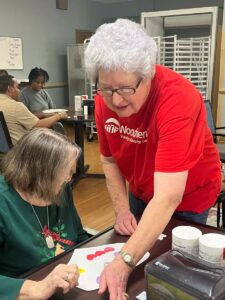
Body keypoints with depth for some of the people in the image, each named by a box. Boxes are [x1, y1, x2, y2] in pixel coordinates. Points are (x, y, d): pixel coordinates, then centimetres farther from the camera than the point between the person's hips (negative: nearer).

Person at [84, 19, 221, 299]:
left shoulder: (177, 98, -36)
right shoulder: (105, 99, -17)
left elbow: (168, 197, -43)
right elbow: (109, 159, -3)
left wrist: (123, 262, -49)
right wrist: (122, 210, -13)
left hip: (186, 197, -4)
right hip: (141, 192, 5)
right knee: (140, 248, 20)